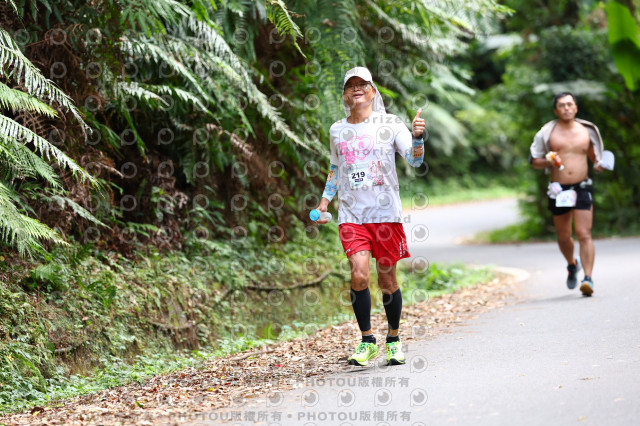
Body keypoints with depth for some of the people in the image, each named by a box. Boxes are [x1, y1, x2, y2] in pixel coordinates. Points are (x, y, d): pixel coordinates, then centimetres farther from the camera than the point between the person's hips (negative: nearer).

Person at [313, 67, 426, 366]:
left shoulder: (389, 123, 2)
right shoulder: (337, 131, 11)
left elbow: (415, 160, -6)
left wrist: (417, 137, -24)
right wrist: (325, 200, 17)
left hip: (385, 212, -1)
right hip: (351, 214, 2)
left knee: (387, 278, 3)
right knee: (359, 275, -14)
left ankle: (394, 340, 21)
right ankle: (367, 341, 0)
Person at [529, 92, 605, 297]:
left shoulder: (587, 131, 7)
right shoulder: (547, 133, 2)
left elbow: (594, 157, 20)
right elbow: (534, 161, 8)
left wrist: (599, 165, -3)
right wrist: (547, 161, -13)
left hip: (582, 188, -1)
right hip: (559, 191, 1)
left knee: (584, 234, -12)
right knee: (563, 236, 12)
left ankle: (588, 278, -14)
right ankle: (572, 265, 41)